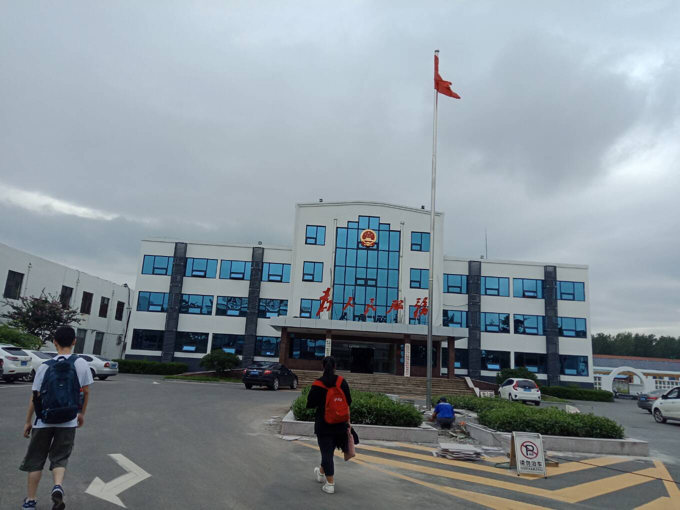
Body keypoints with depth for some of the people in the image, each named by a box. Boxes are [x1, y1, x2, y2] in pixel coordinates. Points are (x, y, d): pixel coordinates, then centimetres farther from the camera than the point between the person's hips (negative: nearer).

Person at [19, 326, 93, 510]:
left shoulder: (45, 366, -3)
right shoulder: (81, 363, -5)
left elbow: (35, 397, 0)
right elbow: (86, 392, 1)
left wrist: (28, 422, 11)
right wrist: (82, 414, 16)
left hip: (44, 421, 1)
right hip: (68, 422, 0)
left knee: (35, 459, 16)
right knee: (59, 458, 11)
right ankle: (58, 487, -14)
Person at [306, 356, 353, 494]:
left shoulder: (318, 384, -13)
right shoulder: (342, 381, -4)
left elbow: (310, 404, -7)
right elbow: (348, 403, 1)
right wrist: (348, 420, 12)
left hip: (323, 423, -4)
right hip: (340, 423, 4)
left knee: (326, 452, 4)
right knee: (329, 449, 22)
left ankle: (330, 484, 5)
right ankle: (321, 473, 43)